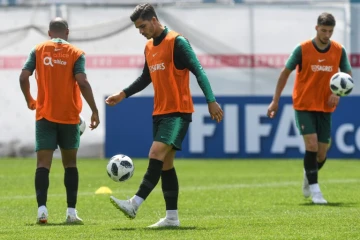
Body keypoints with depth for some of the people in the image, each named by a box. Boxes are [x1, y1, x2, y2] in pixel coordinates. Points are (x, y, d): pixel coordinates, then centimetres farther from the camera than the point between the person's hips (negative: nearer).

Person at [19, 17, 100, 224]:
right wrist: (95, 110, -8)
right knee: (70, 163, 12)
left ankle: (42, 209, -16)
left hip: (45, 115, 0)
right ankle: (71, 212, 7)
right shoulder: (76, 53, -2)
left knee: (43, 163, -1)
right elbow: (82, 82, -13)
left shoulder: (38, 50, 3)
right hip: (70, 117, 0)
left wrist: (29, 100, 12)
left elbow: (24, 77, -5)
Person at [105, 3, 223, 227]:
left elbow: (198, 71, -14)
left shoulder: (177, 42, -10)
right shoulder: (149, 47, 14)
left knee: (156, 154, -20)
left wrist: (211, 101, -20)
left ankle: (134, 204, -26)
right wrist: (123, 94, 18)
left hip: (178, 111, -9)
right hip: (160, 112, 9)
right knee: (165, 163, 6)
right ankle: (172, 217, 7)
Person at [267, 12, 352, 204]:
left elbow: (348, 75, 6)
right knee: (312, 144, -18)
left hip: (325, 107, 3)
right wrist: (275, 100, -2)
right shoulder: (303, 49, -10)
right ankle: (314, 190, -10)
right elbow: (285, 72, -1)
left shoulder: (339, 51, -2)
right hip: (304, 105, -3)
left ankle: (308, 176, 35)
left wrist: (338, 93, -14)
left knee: (322, 153, 4)